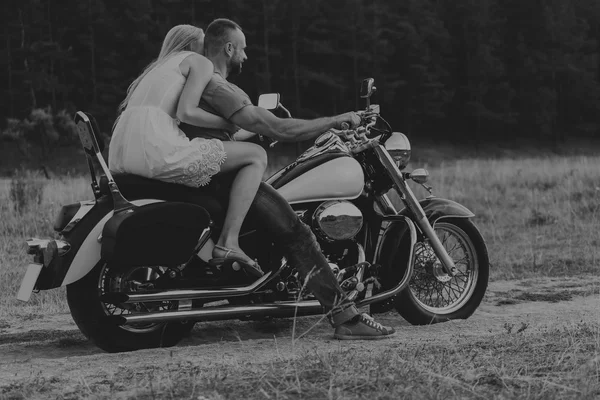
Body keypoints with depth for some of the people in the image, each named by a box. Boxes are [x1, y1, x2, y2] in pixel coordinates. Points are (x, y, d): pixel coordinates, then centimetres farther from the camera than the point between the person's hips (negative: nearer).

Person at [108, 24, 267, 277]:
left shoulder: (156, 67, 35)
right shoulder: (200, 62, 11)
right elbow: (185, 112, -6)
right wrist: (227, 125, 7)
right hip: (156, 149, -9)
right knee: (256, 156, -2)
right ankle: (228, 242, -15)